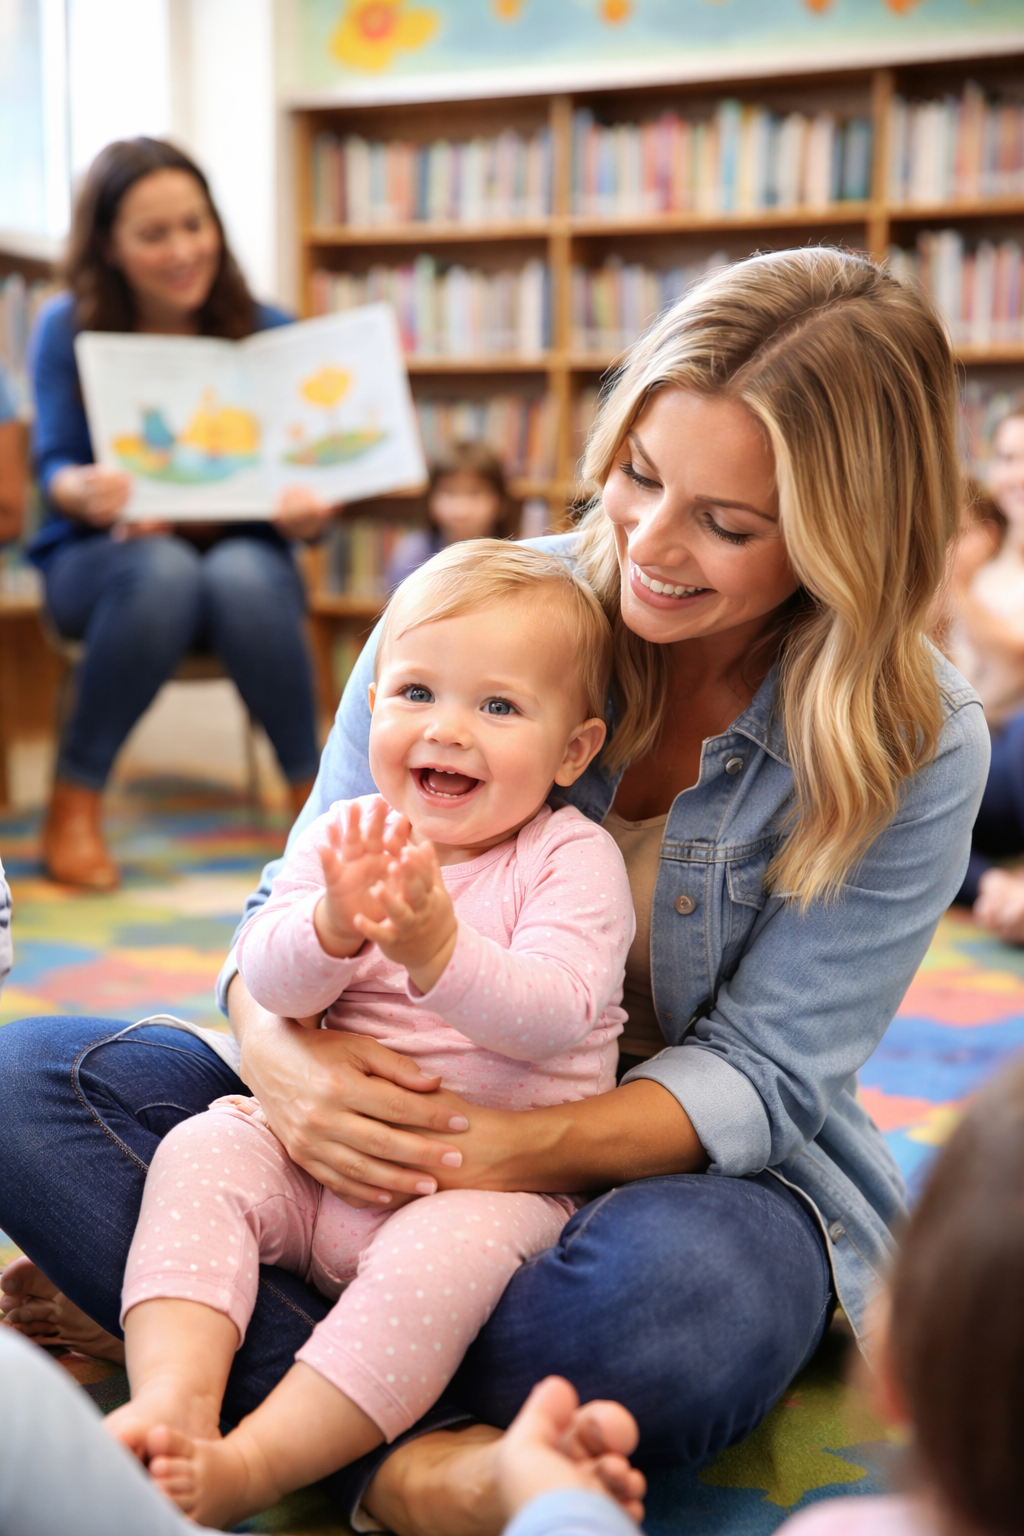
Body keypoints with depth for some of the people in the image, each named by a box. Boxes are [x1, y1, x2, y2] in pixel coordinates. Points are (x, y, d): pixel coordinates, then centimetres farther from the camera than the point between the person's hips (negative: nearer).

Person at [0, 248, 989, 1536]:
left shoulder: (917, 748, -11)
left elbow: (757, 1077, -13)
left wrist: (513, 1147, -31)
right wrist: (284, 1057, -29)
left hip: (684, 1167, -2)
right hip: (399, 1113, 3)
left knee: (678, 1300, -40)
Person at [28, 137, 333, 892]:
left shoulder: (267, 332, -1)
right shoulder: (67, 330, -3)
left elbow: (309, 468, -4)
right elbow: (55, 466, -8)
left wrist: (309, 511, -29)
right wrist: (84, 492, -33)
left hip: (242, 552, 1)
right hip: (103, 556, 0)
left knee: (243, 575, -35)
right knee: (163, 570, -36)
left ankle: (316, 793, -20)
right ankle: (74, 802, -22)